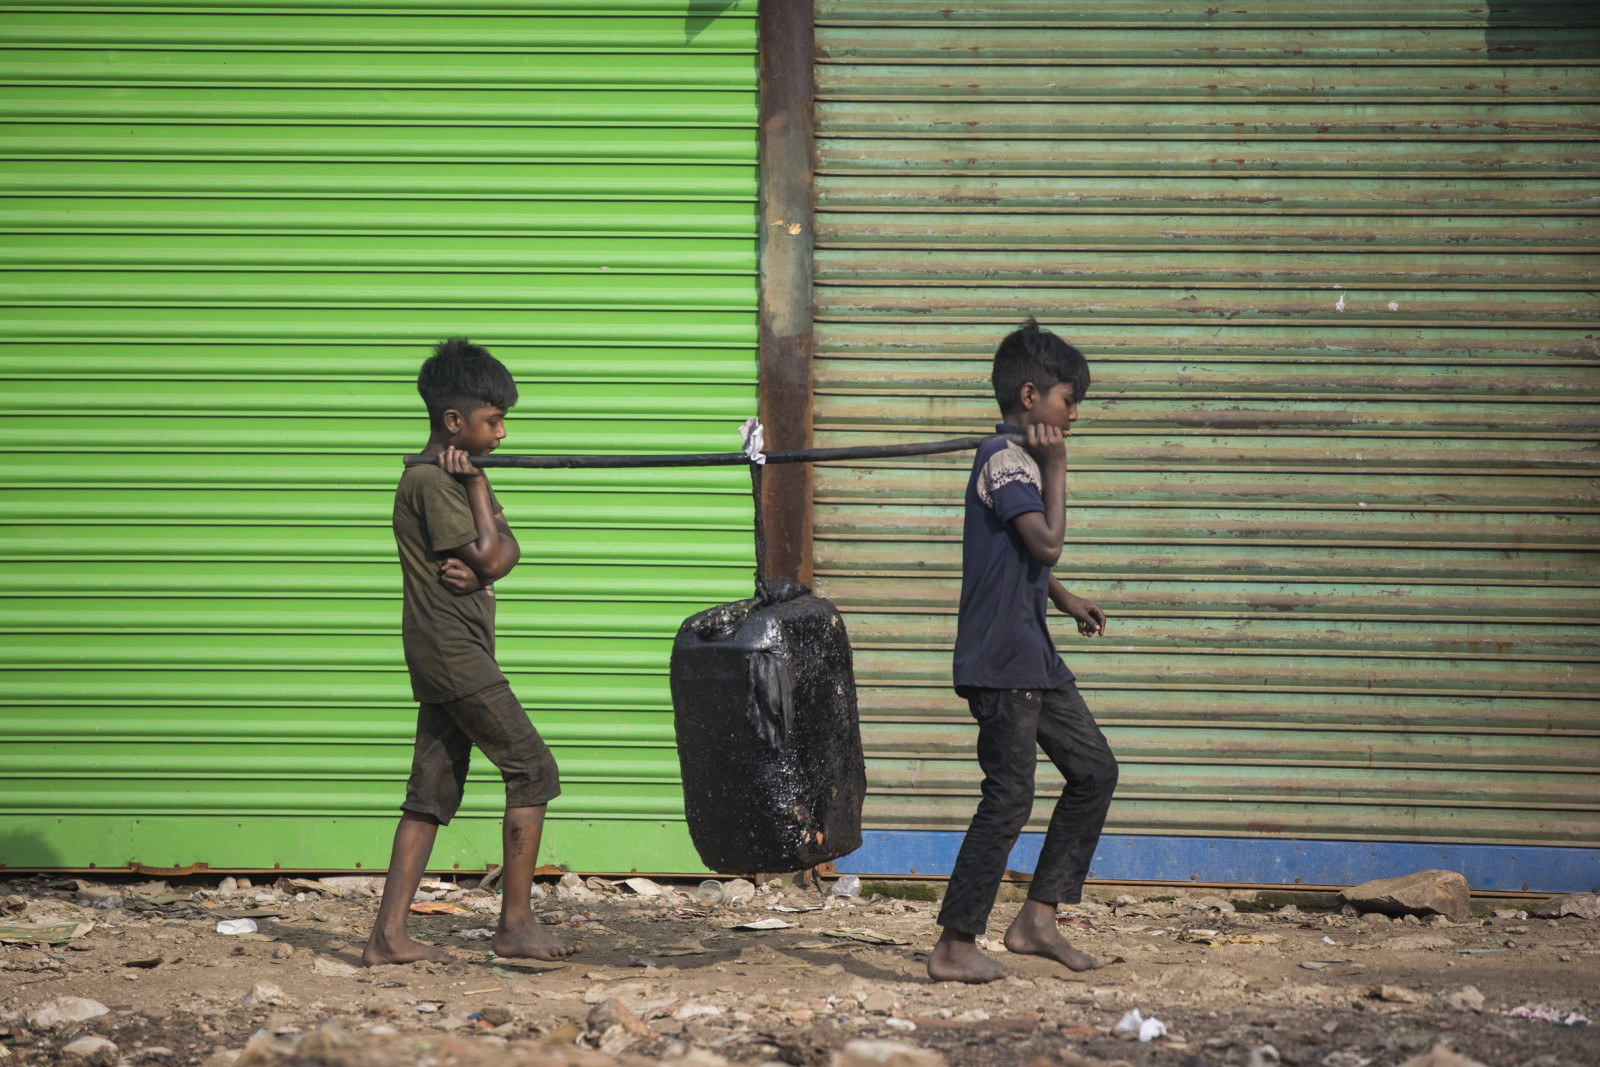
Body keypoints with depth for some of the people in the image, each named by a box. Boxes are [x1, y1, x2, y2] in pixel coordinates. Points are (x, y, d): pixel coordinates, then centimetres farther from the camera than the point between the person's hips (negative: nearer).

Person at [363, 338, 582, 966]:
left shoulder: (457, 473, 17)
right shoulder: (430, 481, -14)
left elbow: (506, 549, 10)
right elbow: (487, 558, -15)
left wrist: (478, 566, -12)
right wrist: (476, 484, -8)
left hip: (448, 654, 10)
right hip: (452, 649, -10)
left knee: (434, 791, 6)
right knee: (533, 769, -8)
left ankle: (388, 935, 4)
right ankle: (516, 924, -6)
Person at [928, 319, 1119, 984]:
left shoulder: (1020, 457, 17)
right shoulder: (1006, 458, -15)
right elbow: (1047, 543, -26)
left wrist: (1063, 599, 33)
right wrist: (1055, 469, -16)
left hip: (1031, 659, 10)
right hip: (1001, 660, -10)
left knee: (1094, 770, 11)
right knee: (1008, 799, -8)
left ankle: (1038, 919, 13)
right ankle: (954, 948, -2)